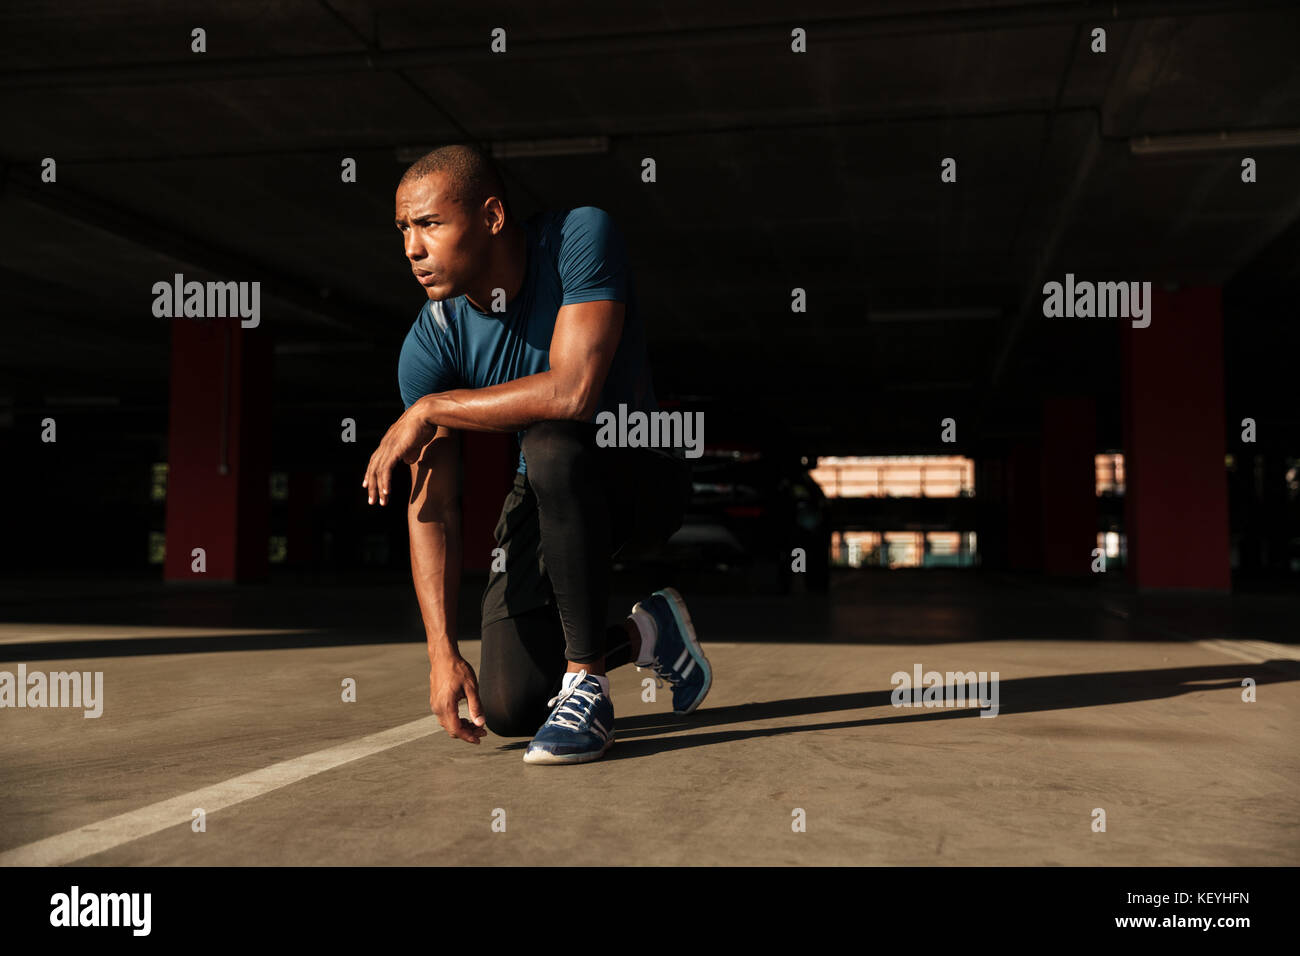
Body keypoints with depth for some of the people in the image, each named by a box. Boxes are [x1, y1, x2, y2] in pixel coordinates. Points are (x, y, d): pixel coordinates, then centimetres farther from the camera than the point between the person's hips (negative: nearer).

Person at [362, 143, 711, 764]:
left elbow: (573, 393, -37)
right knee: (509, 709, -7)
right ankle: (645, 634, 22)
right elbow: (430, 506, -16)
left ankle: (586, 687, -24)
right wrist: (442, 650, -24)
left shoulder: (581, 237, -23)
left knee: (551, 444, -39)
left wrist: (430, 409, -27)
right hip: (547, 502, 4)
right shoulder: (429, 345, -14)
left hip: (641, 478, -4)